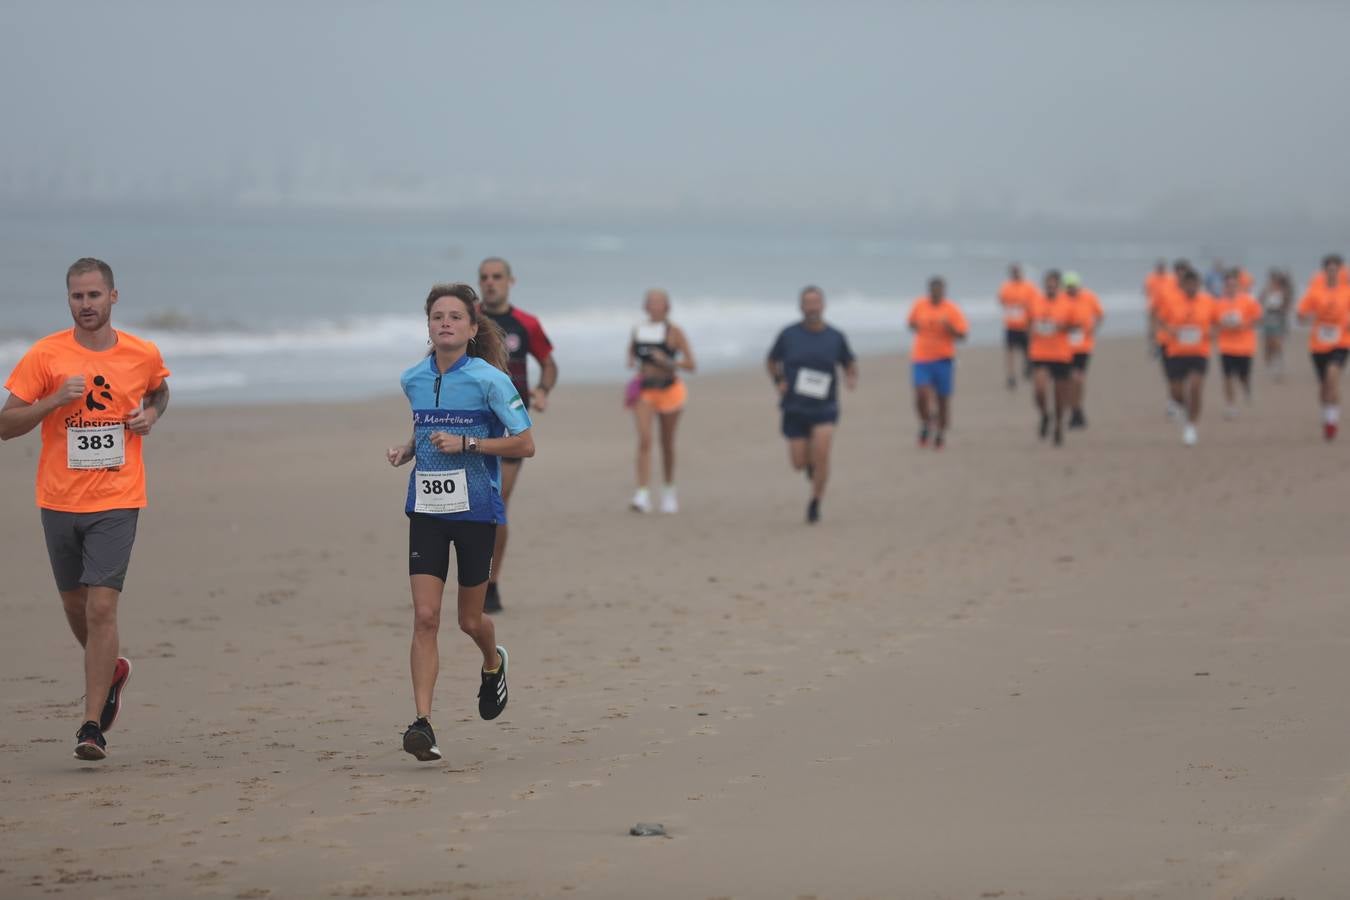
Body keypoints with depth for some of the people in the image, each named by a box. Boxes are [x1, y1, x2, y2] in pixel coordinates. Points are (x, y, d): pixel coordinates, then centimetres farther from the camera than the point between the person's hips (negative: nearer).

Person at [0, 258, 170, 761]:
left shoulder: (143, 355, 1)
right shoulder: (45, 356, -4)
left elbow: (158, 393, 24)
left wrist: (151, 415, 2)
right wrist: (55, 400, -20)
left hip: (116, 502, -2)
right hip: (59, 500, 2)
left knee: (101, 607, -13)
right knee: (75, 605, 14)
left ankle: (92, 725, -11)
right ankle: (111, 672, 45)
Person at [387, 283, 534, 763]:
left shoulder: (488, 379, -10)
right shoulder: (414, 379, 5)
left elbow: (525, 444, -8)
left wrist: (467, 443, -19)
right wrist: (407, 449, 4)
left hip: (476, 509, -3)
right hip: (426, 510, 3)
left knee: (470, 619, 10)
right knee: (425, 615, -10)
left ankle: (493, 664, 46)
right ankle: (422, 722, -13)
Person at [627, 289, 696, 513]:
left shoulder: (674, 332, -4)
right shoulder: (638, 331, 7)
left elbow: (690, 364, -7)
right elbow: (631, 355, 24)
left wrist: (667, 362, -22)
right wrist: (632, 362, 1)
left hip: (669, 389, -2)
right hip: (644, 391, 2)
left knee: (667, 444, 11)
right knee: (644, 440, -15)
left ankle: (669, 490, 32)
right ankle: (643, 495, -23)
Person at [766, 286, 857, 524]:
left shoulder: (835, 337, -1)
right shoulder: (788, 334, -2)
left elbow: (849, 364, 12)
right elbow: (772, 360, 13)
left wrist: (852, 378, -9)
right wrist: (778, 383, -4)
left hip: (824, 408, -1)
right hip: (795, 408, 1)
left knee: (821, 453, -21)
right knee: (799, 463, -1)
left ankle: (815, 503, -2)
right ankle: (810, 461, 39)